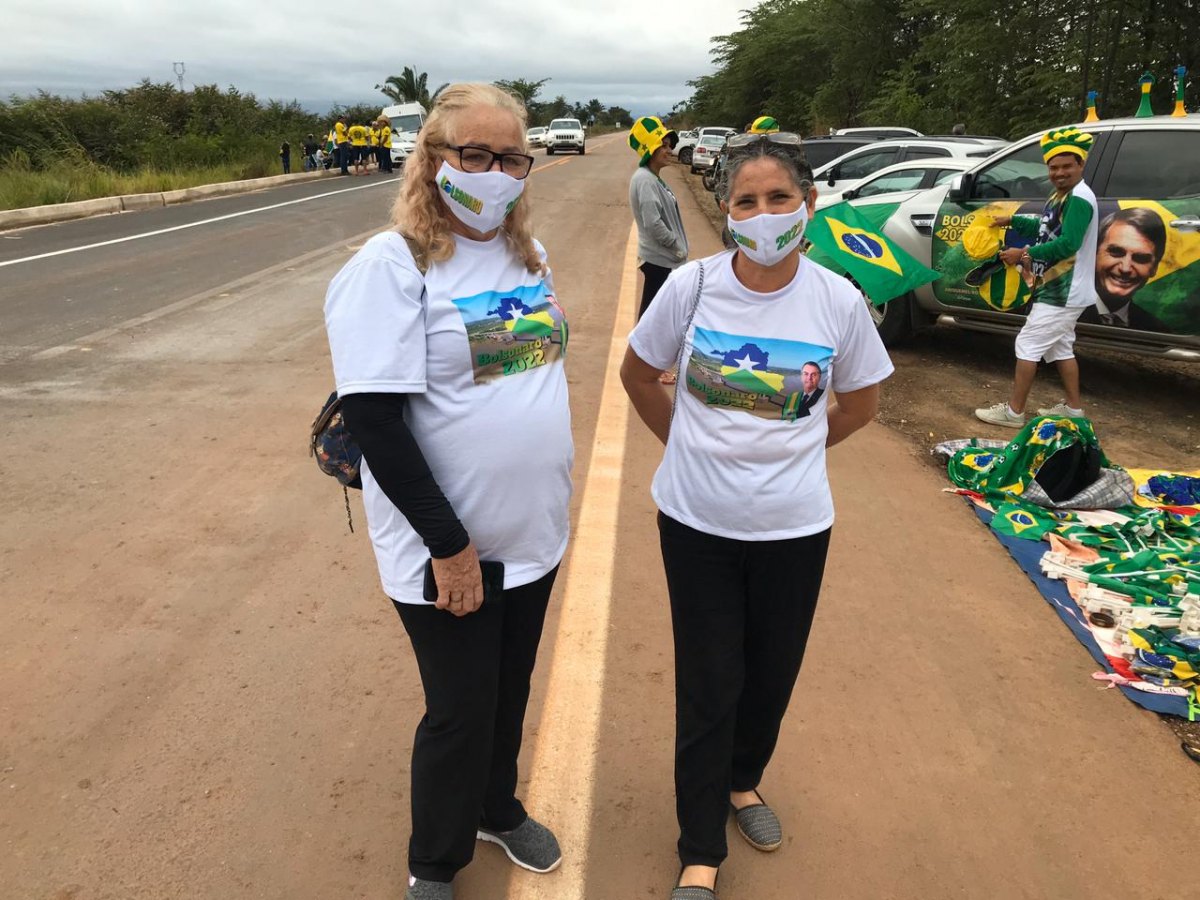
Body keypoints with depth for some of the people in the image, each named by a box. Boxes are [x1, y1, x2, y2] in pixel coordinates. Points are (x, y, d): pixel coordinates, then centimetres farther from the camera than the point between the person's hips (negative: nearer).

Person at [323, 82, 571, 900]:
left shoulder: (529, 252, 6)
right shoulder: (392, 264, -16)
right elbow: (372, 417, -20)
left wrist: (547, 501, 14)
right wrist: (449, 542, -19)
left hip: (533, 532, 6)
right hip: (445, 550, -6)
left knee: (511, 689, 22)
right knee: (460, 710, 9)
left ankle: (499, 809, 49)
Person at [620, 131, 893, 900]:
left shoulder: (839, 302, -9)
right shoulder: (692, 286, -11)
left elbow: (860, 403, 8)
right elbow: (639, 375, 5)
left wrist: (784, 454, 5)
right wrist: (696, 448, 5)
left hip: (794, 527, 1)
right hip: (697, 522, -1)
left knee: (772, 675, 17)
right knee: (709, 686, 7)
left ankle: (742, 781, 49)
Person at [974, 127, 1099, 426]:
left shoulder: (1079, 198, -19)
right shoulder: (1061, 196, 12)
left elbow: (1068, 243, -29)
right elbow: (1047, 229, 28)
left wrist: (1025, 253, -26)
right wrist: (1013, 221, 21)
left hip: (1062, 293, -11)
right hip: (1062, 290, 11)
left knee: (1027, 345, -7)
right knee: (1061, 348, 17)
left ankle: (1013, 411, -2)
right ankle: (1073, 408, 27)